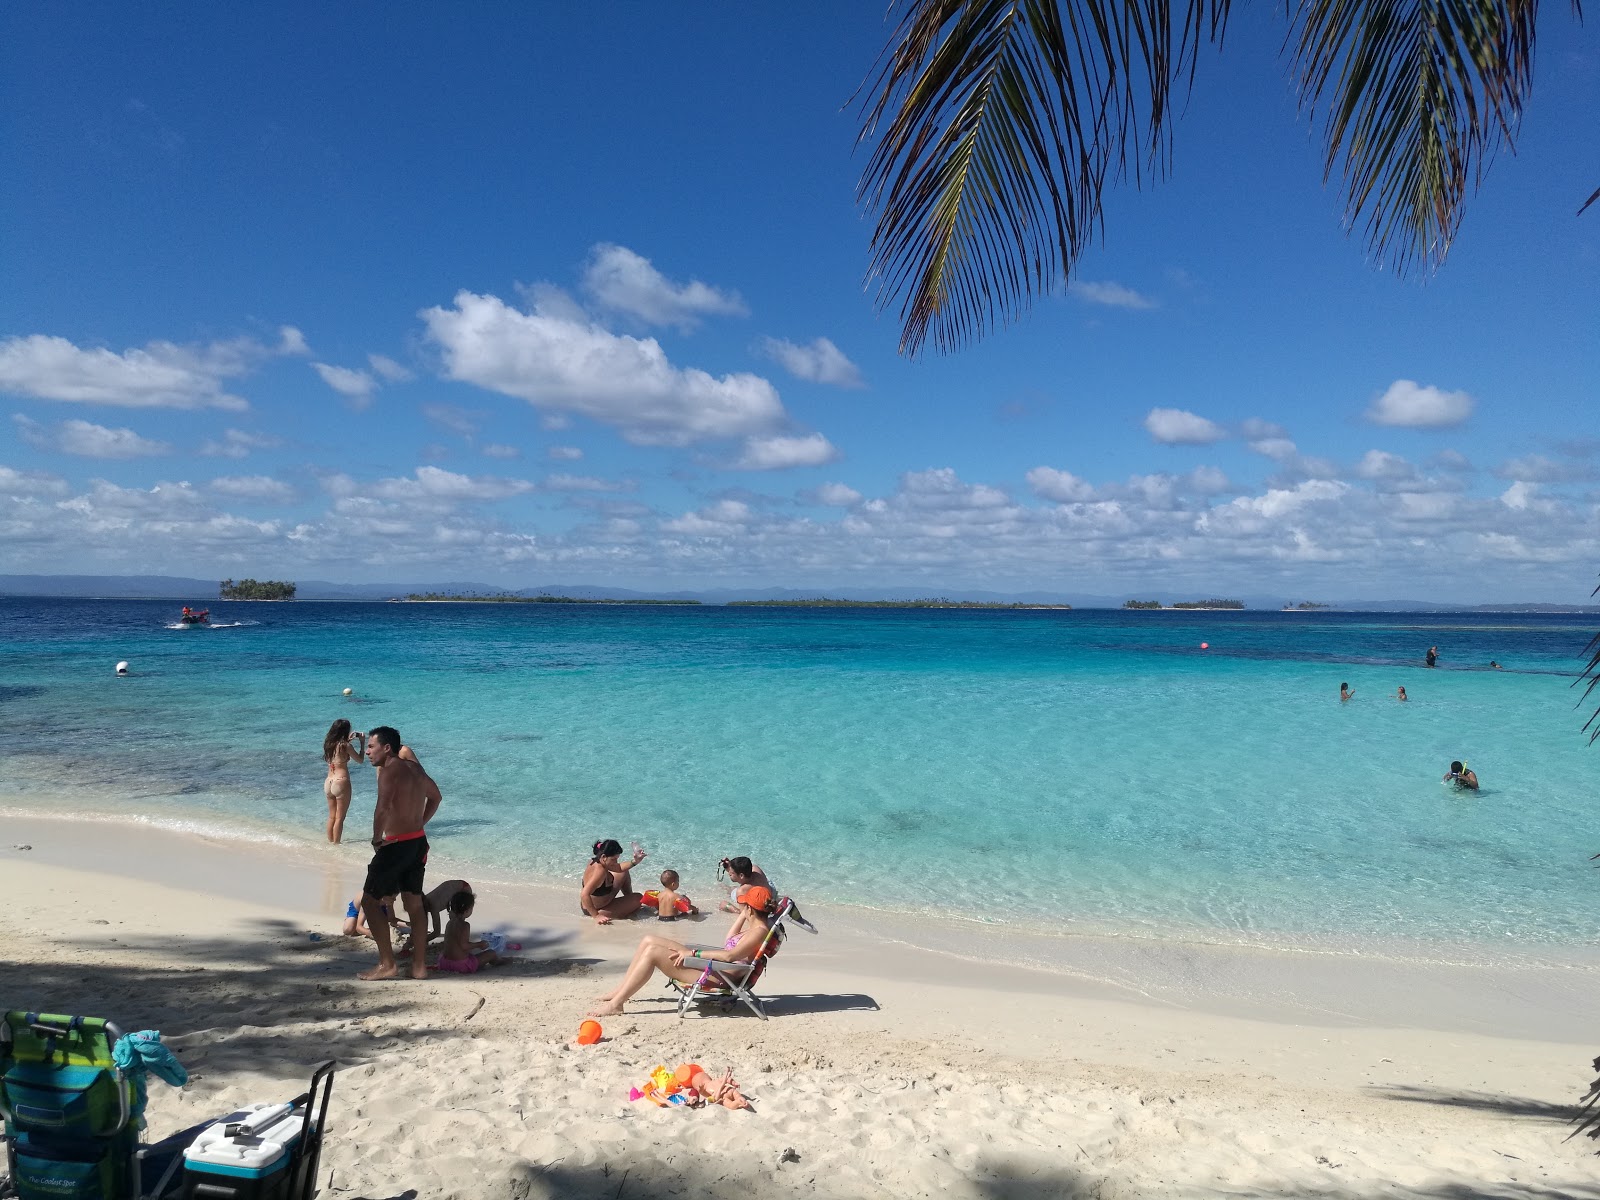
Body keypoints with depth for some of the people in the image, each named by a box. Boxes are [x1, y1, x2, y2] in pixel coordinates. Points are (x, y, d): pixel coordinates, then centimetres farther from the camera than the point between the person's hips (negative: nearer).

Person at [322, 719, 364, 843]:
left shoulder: (328, 744, 6)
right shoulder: (345, 746, -12)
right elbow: (360, 759, -3)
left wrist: (348, 740, 24)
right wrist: (362, 742, 5)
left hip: (328, 782, 7)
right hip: (341, 782, -7)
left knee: (332, 817, 17)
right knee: (339, 818, 2)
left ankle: (330, 842, 24)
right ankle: (336, 844, 5)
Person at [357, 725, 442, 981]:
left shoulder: (390, 769, -15)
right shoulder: (415, 768, 12)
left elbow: (383, 807, -29)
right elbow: (435, 797, 27)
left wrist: (376, 838, -15)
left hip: (396, 845, -9)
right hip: (418, 842, 9)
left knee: (370, 901, 4)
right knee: (414, 904, 15)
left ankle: (387, 965, 5)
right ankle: (420, 966, 20)